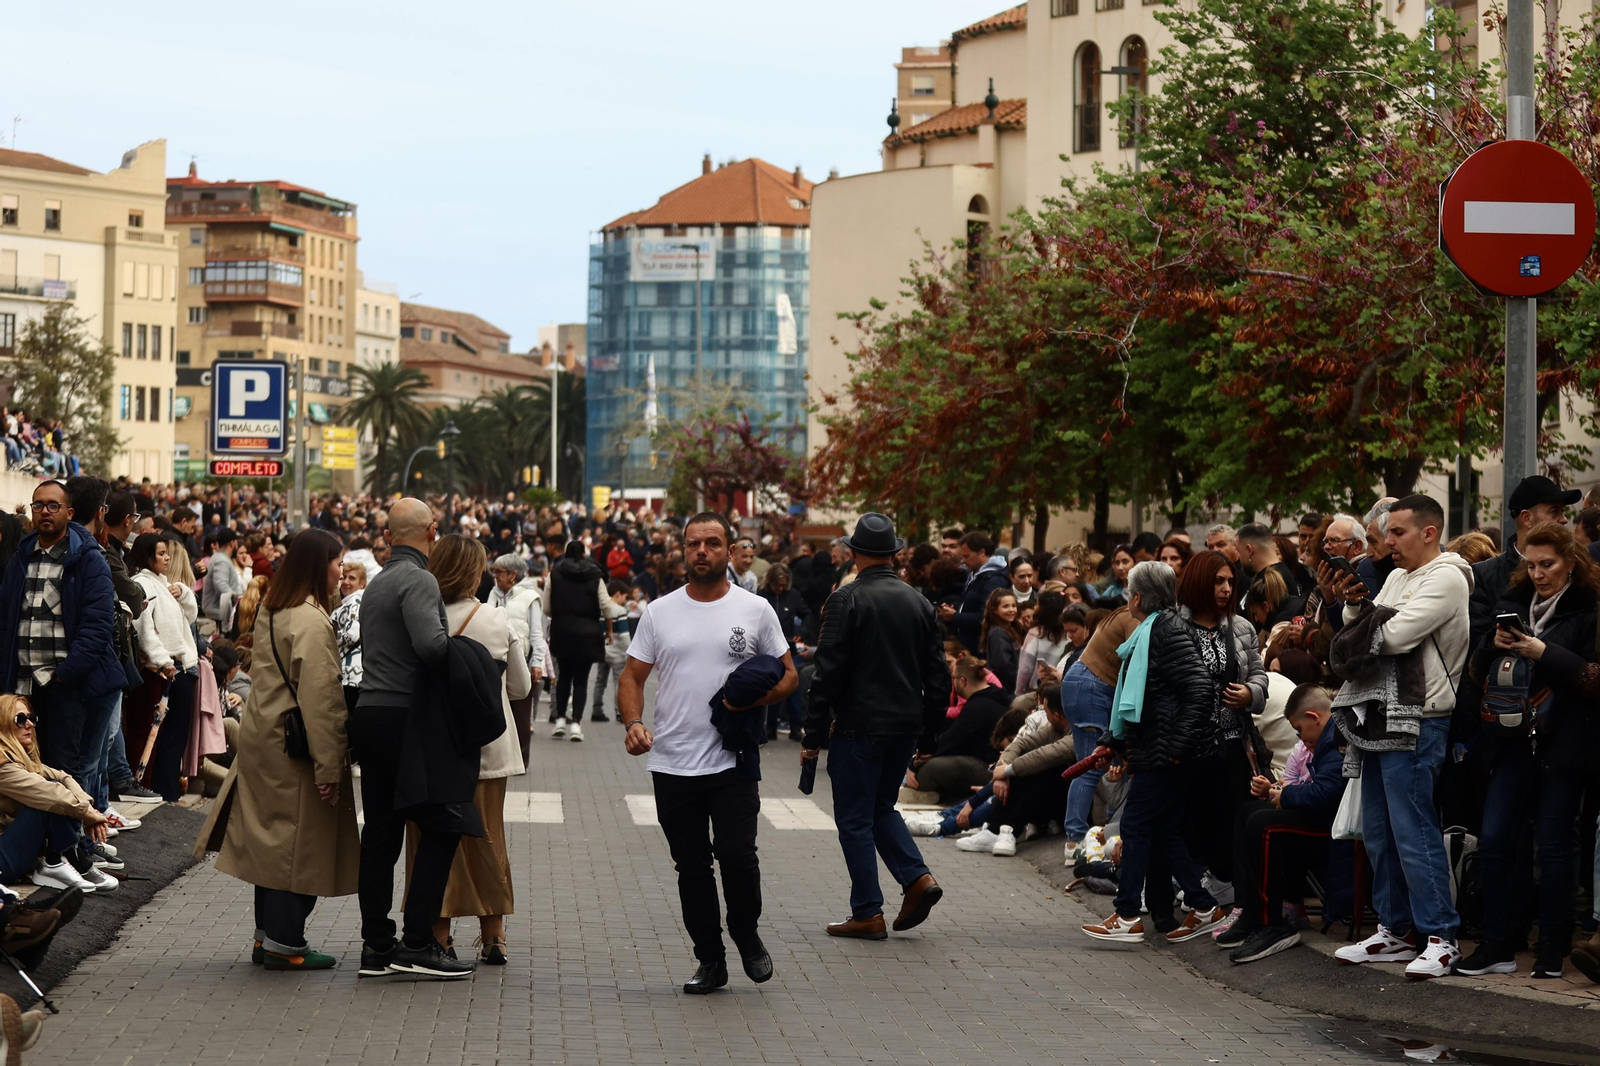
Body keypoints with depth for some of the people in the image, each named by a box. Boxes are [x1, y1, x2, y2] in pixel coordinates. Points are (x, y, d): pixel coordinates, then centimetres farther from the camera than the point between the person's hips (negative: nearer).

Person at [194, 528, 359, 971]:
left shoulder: (271, 613, 11)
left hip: (262, 735, 9)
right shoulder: (311, 622, -19)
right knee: (300, 840, -1)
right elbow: (319, 699, -22)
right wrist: (329, 767, -21)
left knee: (274, 840, 15)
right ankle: (285, 943, 4)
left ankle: (268, 934, 21)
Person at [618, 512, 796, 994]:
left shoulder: (755, 610, 1)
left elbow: (788, 675, 5)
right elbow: (632, 677, 8)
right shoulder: (660, 612, 6)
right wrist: (633, 722, -12)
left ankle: (746, 935, 17)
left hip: (734, 760, -2)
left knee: (736, 856, -11)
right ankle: (710, 961, 19)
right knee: (692, 867, 8)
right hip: (672, 764, 2)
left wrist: (752, 700, -14)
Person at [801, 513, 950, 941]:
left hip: (858, 726, -6)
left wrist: (813, 736, -9)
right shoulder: (919, 602, 6)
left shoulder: (846, 600, -11)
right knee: (882, 807, 22)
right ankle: (917, 877, 3)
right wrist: (927, 737, 18)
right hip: (905, 727, 6)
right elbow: (937, 677, 10)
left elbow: (828, 672, -14)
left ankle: (868, 914, 3)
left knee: (855, 819, 3)